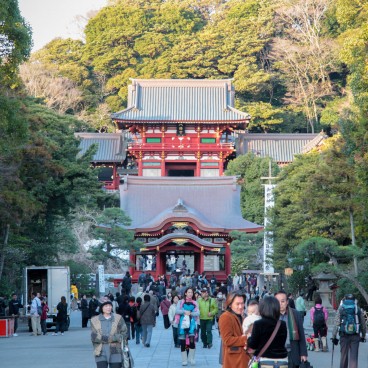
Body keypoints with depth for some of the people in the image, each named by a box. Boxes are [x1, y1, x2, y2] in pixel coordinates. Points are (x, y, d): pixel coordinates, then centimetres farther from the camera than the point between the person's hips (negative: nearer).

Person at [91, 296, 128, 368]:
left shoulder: (118, 318, 4)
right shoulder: (95, 320, 4)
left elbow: (124, 334, -1)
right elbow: (93, 337, -7)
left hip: (115, 354, 1)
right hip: (101, 354, -1)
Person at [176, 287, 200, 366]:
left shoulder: (195, 303, 11)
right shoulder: (181, 302, 8)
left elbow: (198, 313, 1)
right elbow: (177, 311, -3)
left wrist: (190, 313, -13)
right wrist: (185, 311, -14)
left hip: (191, 323, 0)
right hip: (183, 323, 0)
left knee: (192, 340, -15)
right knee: (182, 342, -1)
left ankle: (191, 358, 0)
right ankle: (184, 360, 8)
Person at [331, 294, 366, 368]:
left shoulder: (341, 309, 4)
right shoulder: (358, 309, 7)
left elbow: (336, 323, -2)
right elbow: (363, 324, 11)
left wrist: (334, 336, 1)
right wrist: (363, 336, 22)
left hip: (344, 335, 0)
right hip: (355, 336, 0)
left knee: (344, 356, 11)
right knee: (354, 357, -2)